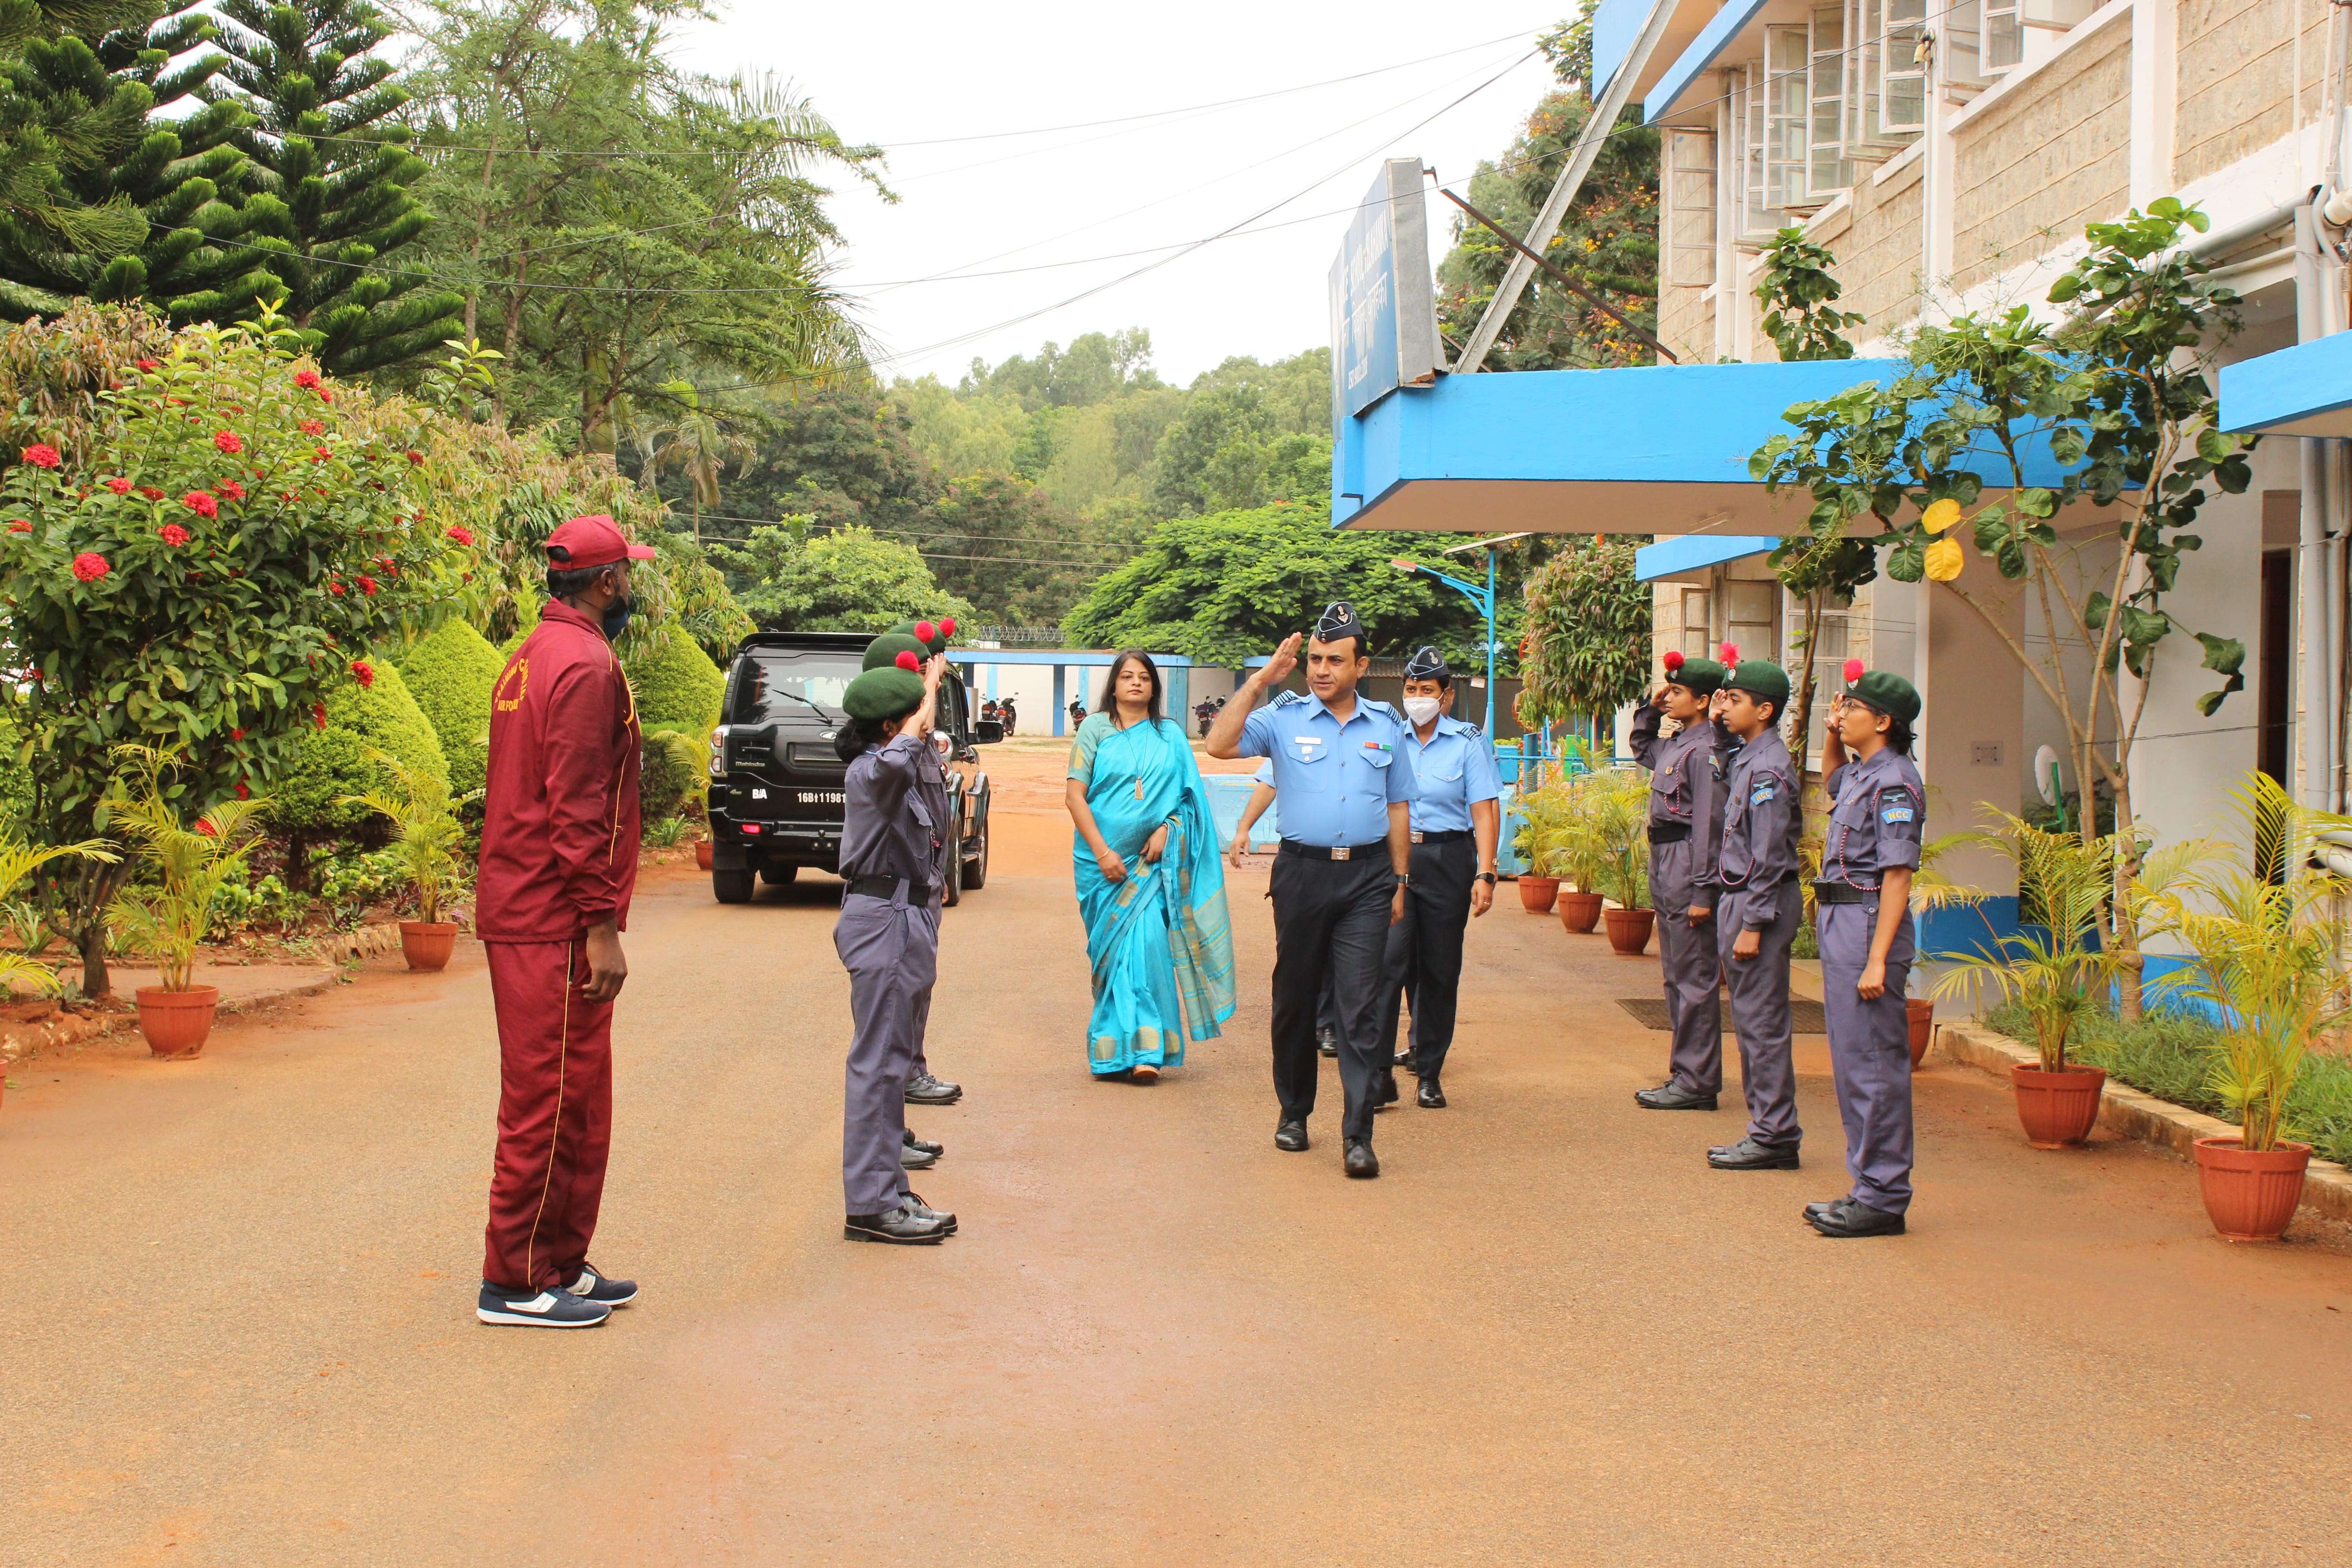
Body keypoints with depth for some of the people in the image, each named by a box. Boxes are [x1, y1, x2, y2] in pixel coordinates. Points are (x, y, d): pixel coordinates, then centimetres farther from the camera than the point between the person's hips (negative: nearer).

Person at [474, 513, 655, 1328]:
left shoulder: (532, 657, 17)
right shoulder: (586, 666, -15)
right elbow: (579, 809, -21)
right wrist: (601, 926, -20)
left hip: (519, 912, 10)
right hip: (555, 924, -10)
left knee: (573, 1099, 16)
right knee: (551, 1100, -3)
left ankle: (561, 1262, 23)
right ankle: (516, 1282, 3)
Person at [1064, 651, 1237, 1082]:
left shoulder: (1170, 735, 12)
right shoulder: (1095, 730, 5)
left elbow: (1188, 795, 13)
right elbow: (1075, 794, -1)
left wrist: (1166, 829, -7)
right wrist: (1102, 851, -10)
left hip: (1153, 858, 0)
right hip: (1104, 857, 0)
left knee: (1146, 943, -13)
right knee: (1112, 948, 1)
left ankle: (1144, 1050, -12)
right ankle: (1112, 1053, 8)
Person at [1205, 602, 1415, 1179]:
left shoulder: (1385, 725, 9)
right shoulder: (1285, 717, 2)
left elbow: (1397, 808, 15)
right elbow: (1220, 745, -12)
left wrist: (1400, 882, 12)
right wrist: (1259, 683, -12)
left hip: (1367, 877, 0)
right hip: (1302, 872, 0)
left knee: (1361, 1004, -6)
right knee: (1295, 998, 10)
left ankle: (1358, 1134, -7)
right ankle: (1294, 1112, 26)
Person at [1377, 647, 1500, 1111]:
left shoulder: (1468, 743, 2)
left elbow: (1485, 811, -2)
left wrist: (1485, 874, -11)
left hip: (1448, 860, -1)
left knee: (1439, 969, 5)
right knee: (1389, 960, -12)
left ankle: (1429, 1073, 16)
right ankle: (1379, 1071, -11)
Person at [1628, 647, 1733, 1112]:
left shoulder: (1704, 751, -15)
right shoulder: (1675, 745, 13)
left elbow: (1709, 825, -19)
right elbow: (1641, 750, 37)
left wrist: (1702, 893, -22)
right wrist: (1649, 708, 20)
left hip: (1687, 869, -10)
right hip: (1665, 868, 10)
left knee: (1695, 981, -5)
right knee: (1677, 978, 14)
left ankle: (1697, 1083, -1)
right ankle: (1686, 1074, 22)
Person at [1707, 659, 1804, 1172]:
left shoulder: (1768, 768, -15)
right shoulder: (1744, 759, 14)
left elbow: (1768, 856, -18)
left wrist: (1753, 925, -19)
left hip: (1761, 902, -10)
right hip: (1739, 898, 10)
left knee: (1762, 1022, -6)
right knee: (1749, 1020, 13)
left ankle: (1775, 1136, -1)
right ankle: (1766, 1128, 19)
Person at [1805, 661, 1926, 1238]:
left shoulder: (1893, 782, -14)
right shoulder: (1860, 773, 14)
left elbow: (1898, 875, -19)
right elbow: (1831, 778, 41)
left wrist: (1878, 959, -23)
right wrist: (1832, 734, 21)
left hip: (1869, 922, -10)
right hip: (1839, 923, 10)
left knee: (1873, 1065, -6)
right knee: (1851, 1062, 13)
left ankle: (1884, 1200, -1)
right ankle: (1869, 1188, 21)